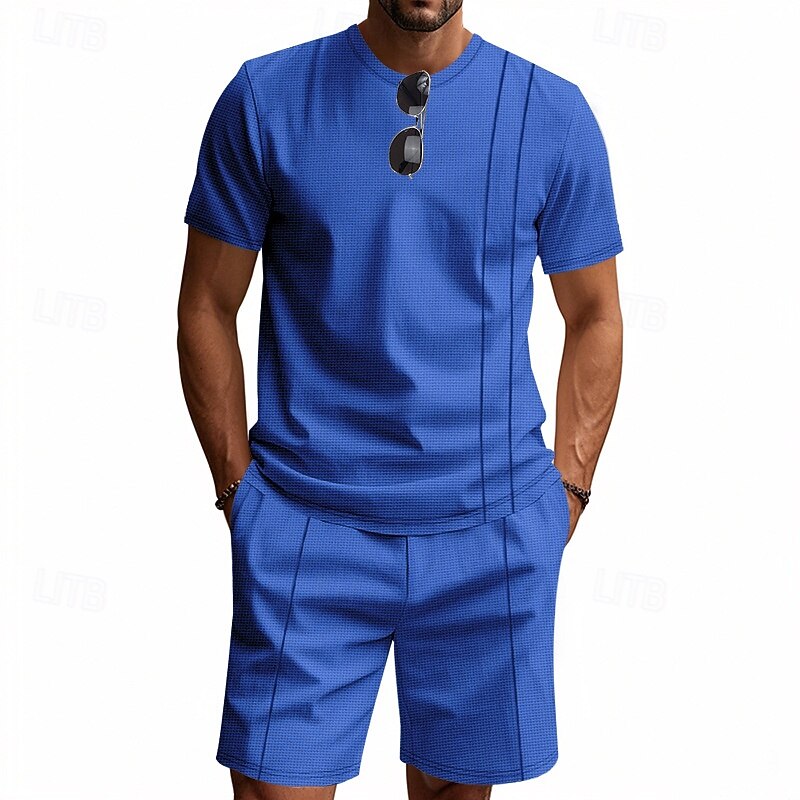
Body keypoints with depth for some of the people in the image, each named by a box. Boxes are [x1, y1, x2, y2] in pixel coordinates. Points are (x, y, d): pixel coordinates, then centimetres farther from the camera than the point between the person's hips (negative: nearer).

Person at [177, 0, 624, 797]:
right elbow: (206, 309, 5)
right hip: (307, 525, -1)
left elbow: (595, 318, 10)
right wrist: (238, 490, 1)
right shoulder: (264, 97, 0)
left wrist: (567, 491, 3)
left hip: (492, 530, 1)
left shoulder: (553, 113, 2)